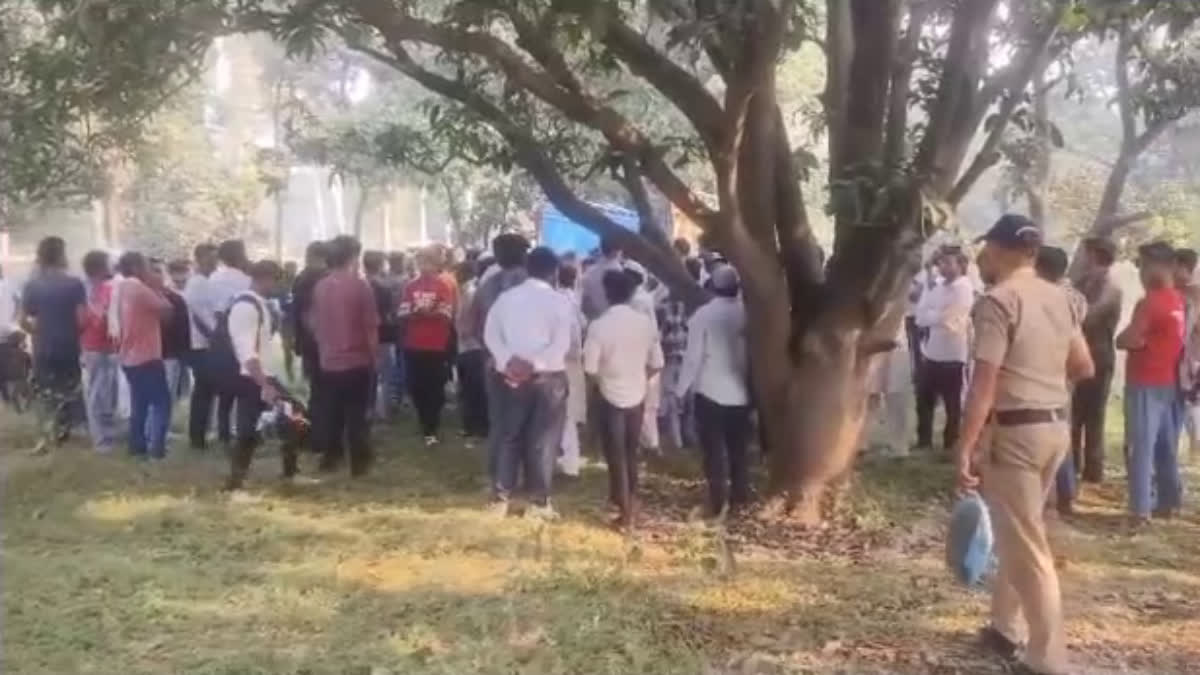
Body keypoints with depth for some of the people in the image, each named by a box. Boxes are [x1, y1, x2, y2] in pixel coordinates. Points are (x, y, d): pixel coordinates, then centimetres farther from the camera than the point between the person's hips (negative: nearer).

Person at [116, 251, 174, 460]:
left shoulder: (124, 289, 11)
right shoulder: (140, 289, -17)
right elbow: (166, 311, -15)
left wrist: (153, 288, 9)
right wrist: (158, 289, -4)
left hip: (130, 357, 9)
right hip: (146, 357, -9)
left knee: (139, 404, 15)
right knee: (161, 401, -3)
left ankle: (138, 446, 18)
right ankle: (156, 448, -7)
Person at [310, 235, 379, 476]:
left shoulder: (320, 286, 2)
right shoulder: (360, 285, -12)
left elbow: (314, 323, 10)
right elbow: (370, 326, -12)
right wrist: (374, 354, 2)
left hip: (328, 361, 4)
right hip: (357, 360, -4)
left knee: (330, 412, 14)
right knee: (356, 414, 3)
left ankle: (330, 456, 21)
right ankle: (359, 461, 7)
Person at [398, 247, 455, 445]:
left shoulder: (443, 286, -3)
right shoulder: (411, 286, 9)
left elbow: (447, 315, -10)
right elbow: (402, 313, 3)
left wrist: (430, 312, -27)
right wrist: (415, 312, -17)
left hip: (436, 346, -4)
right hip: (413, 345, 4)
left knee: (434, 389, 0)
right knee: (416, 388, 7)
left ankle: (431, 430, 8)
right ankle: (426, 425, 24)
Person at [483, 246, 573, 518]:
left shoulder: (506, 297, 7)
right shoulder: (560, 301, -4)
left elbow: (490, 334, -2)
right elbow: (561, 344, -16)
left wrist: (509, 360, -13)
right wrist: (534, 364, -17)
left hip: (511, 376, 3)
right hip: (548, 378, -3)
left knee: (508, 437, 11)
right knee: (543, 441, 5)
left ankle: (500, 498, 14)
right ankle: (539, 501, 9)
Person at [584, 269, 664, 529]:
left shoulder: (599, 325, -17)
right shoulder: (646, 322, -5)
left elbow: (590, 368, -16)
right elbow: (656, 363, -1)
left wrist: (605, 377, 5)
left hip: (611, 396, -4)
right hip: (637, 395, 4)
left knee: (616, 454, 7)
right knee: (631, 452, 21)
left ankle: (625, 512, 10)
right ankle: (630, 500, 34)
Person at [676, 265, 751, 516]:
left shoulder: (703, 314, -12)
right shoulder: (746, 313, -2)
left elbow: (693, 355, -12)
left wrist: (682, 387, -2)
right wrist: (751, 380, 14)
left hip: (710, 391, -3)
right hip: (740, 391, 4)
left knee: (714, 449, 3)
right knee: (738, 447, 14)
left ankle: (718, 501, 2)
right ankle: (740, 496, 20)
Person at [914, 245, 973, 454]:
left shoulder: (965, 289, -10)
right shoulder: (937, 287, 11)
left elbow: (946, 319, -20)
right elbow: (920, 316, 2)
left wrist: (928, 316, -9)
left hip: (953, 356, -7)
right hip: (931, 353, 7)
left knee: (953, 405, 6)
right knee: (924, 400, 14)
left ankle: (951, 445, 17)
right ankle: (923, 442, 29)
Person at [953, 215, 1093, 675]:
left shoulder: (998, 301, -15)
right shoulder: (1059, 299, 9)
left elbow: (984, 384, -20)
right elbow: (1084, 368, 15)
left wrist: (964, 448, -19)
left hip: (1015, 431, -8)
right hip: (1056, 427, 8)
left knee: (1026, 547, 0)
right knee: (1016, 533, 21)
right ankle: (1005, 628, 33)